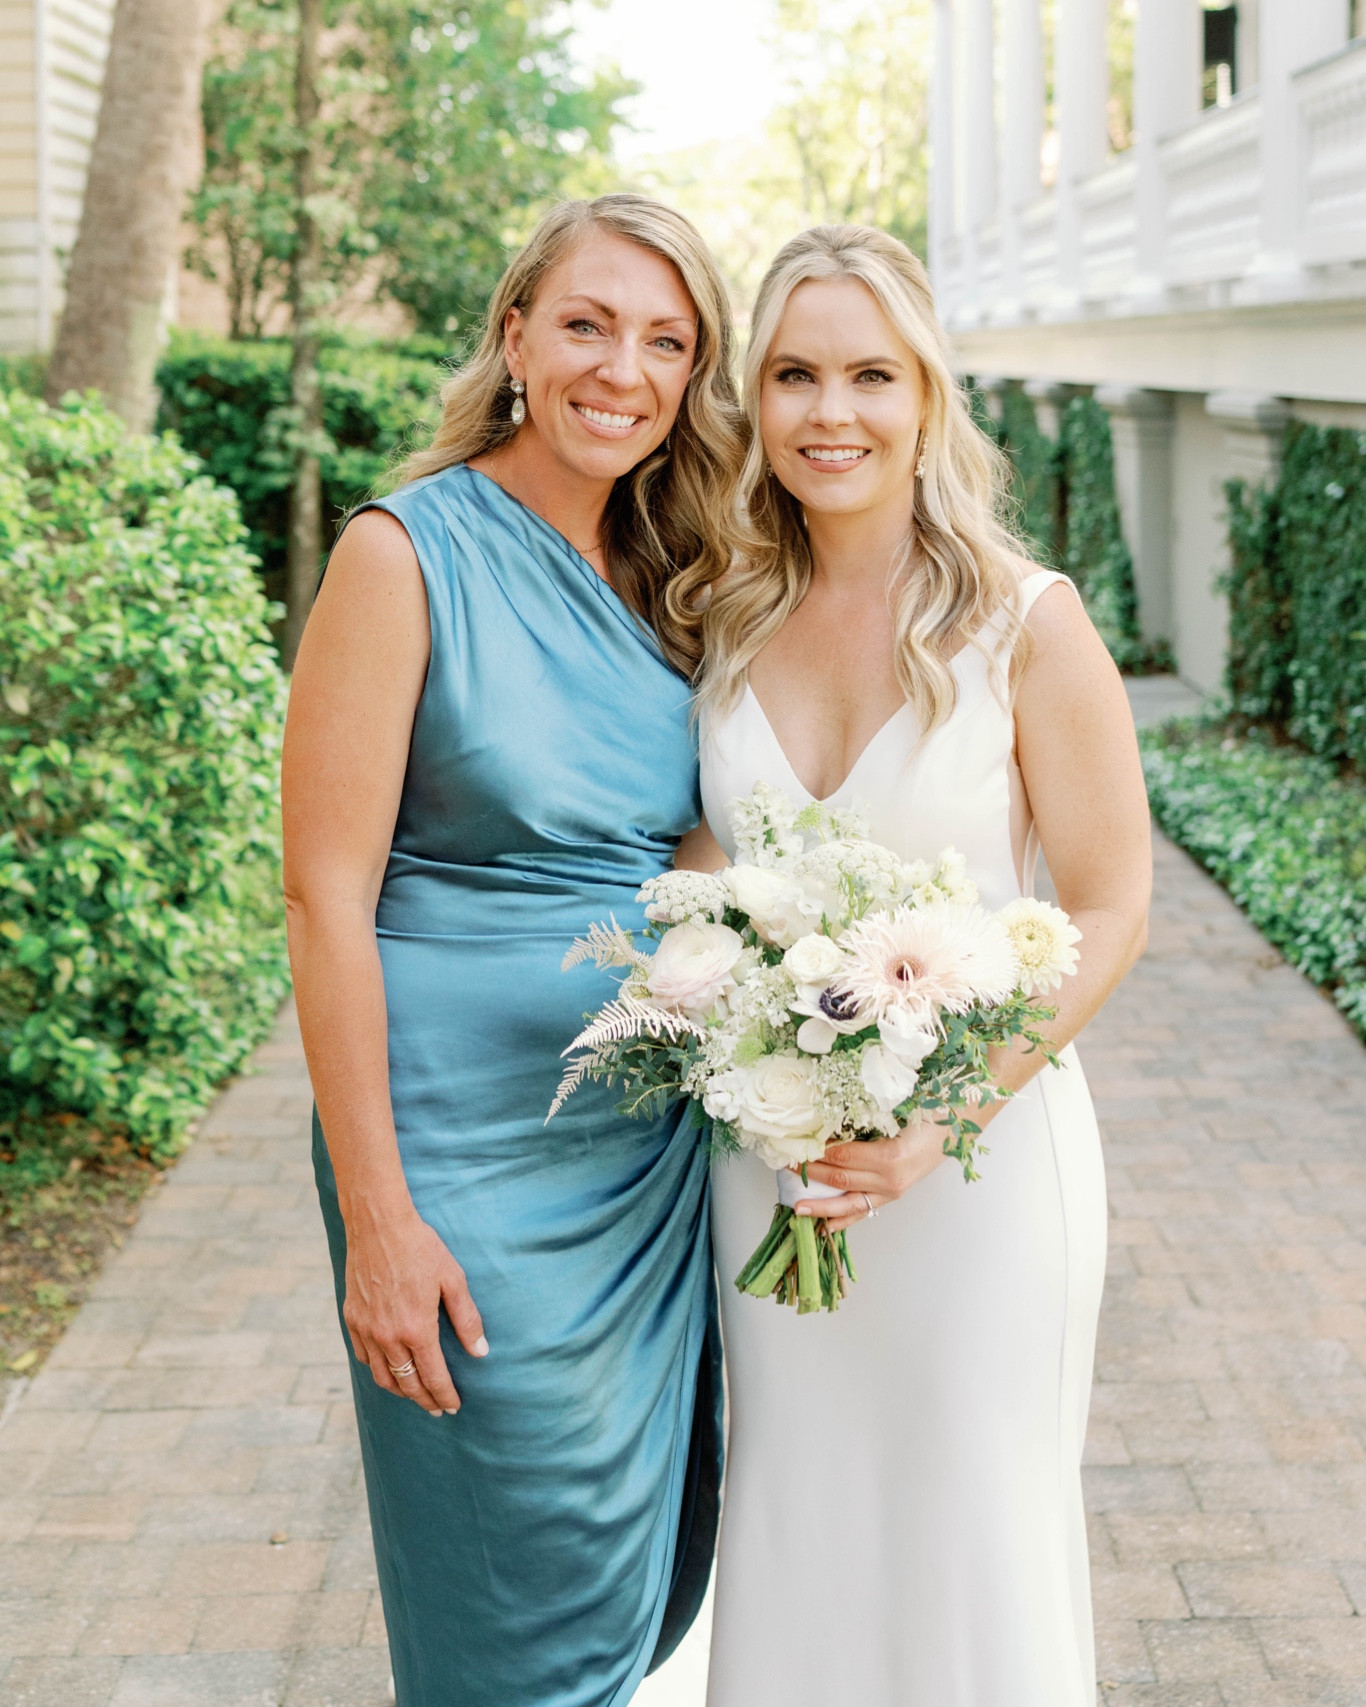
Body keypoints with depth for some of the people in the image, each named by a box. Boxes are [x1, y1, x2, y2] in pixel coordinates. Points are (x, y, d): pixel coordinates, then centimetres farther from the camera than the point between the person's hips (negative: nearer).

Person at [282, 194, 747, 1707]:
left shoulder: (666, 578, 7)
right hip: (479, 1161, -6)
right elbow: (326, 898, -14)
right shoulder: (407, 556, -11)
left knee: (649, 1578, 18)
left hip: (662, 1148, 6)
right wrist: (375, 1215, -16)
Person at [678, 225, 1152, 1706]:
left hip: (975, 1151, -4)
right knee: (791, 1538, 16)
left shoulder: (1024, 622, -11)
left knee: (969, 1540, 10)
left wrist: (946, 1115, -18)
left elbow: (1110, 913, -9)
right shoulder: (729, 622, 2)